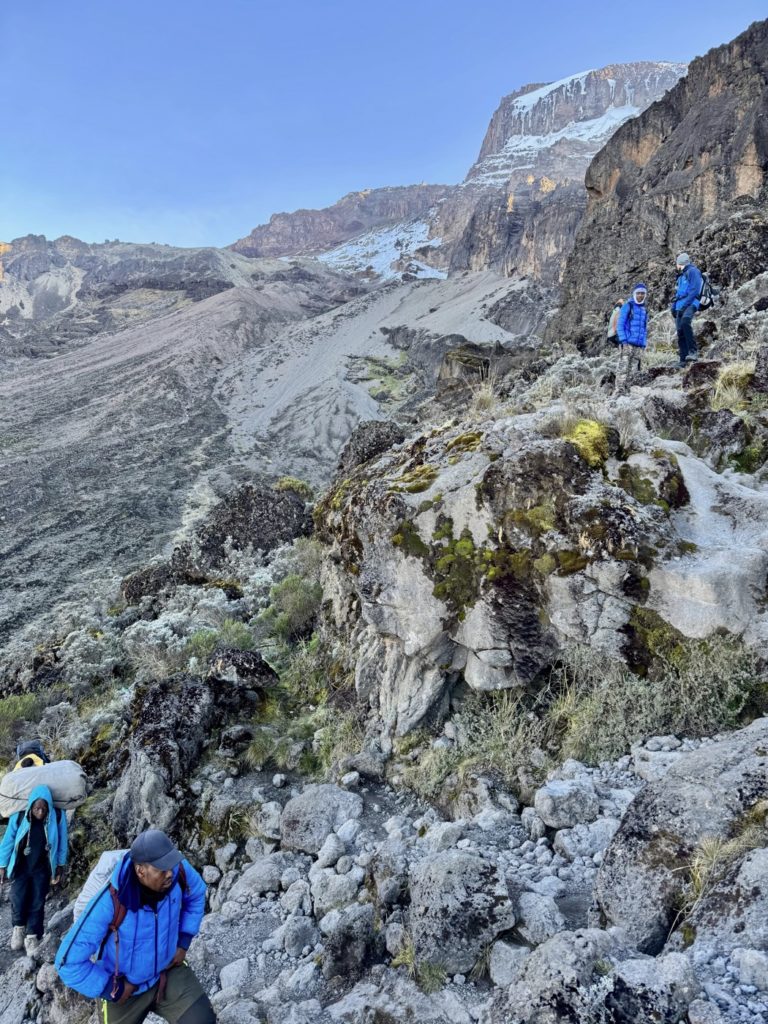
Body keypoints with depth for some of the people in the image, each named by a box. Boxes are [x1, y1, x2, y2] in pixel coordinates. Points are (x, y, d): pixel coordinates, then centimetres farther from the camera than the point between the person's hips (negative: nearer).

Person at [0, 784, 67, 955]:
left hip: (42, 869, 0)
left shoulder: (58, 817, -20)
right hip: (21, 868, 0)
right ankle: (18, 928, 33)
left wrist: (60, 866, 2)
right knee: (18, 902, 3)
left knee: (37, 904, 3)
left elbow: (62, 843, -6)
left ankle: (32, 938, 21)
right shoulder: (19, 817, -21)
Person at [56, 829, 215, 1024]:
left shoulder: (178, 871, -24)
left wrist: (183, 941, -1)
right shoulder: (110, 903, -36)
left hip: (168, 971, 2)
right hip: (124, 988, -2)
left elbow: (196, 894, 1)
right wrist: (112, 989, -19)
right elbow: (69, 962, -28)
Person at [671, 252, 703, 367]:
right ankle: (683, 359, 2)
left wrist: (685, 305, -18)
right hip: (680, 306, 9)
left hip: (690, 303, -9)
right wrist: (674, 307, 16)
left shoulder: (693, 271, 0)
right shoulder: (681, 275, 28)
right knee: (680, 332, 1)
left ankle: (693, 351, -40)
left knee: (685, 321, -35)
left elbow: (695, 290, -11)